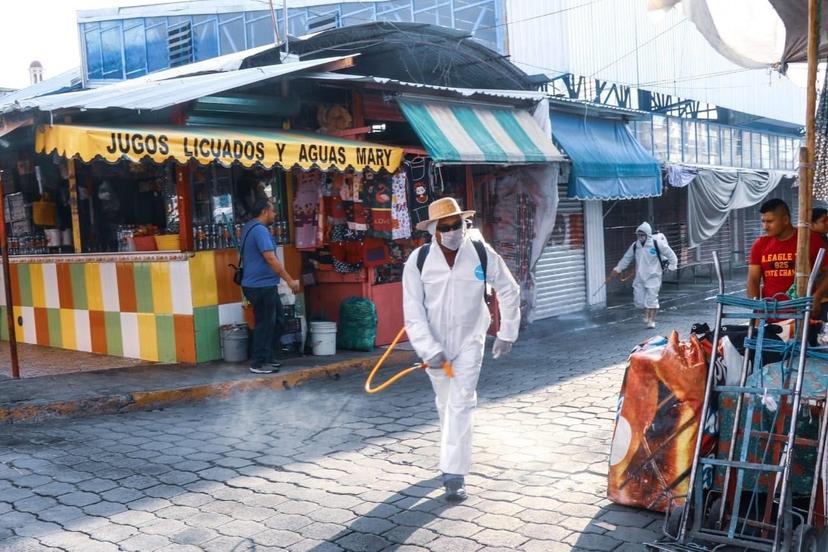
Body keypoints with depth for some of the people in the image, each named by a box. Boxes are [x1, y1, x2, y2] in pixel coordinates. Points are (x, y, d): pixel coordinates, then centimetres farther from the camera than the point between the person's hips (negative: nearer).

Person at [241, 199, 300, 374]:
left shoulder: (250, 228, 16)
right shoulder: (260, 230, -17)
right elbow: (270, 258, -24)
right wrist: (290, 280, -22)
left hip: (263, 285, 10)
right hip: (262, 286, -10)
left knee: (275, 320, 16)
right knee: (265, 324, -3)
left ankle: (267, 357, 23)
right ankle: (258, 364, 4)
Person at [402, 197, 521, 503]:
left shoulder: (482, 253, -11)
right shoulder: (418, 260, -11)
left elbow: (509, 291, 1)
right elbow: (413, 311, -11)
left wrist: (507, 334, 1)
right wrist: (429, 350, -18)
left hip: (469, 340, -1)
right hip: (435, 343, 2)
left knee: (461, 403, -9)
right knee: (445, 403, 16)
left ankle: (454, 473, -5)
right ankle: (455, 454, 39)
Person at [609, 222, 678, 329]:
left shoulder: (657, 244, -11)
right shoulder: (635, 246, 4)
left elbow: (670, 254, 0)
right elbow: (626, 259, 15)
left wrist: (672, 266, 1)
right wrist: (618, 269, 16)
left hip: (653, 277, -4)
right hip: (640, 277, 4)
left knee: (651, 299, -6)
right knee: (638, 299, 3)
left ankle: (652, 320, 9)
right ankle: (647, 313, 31)